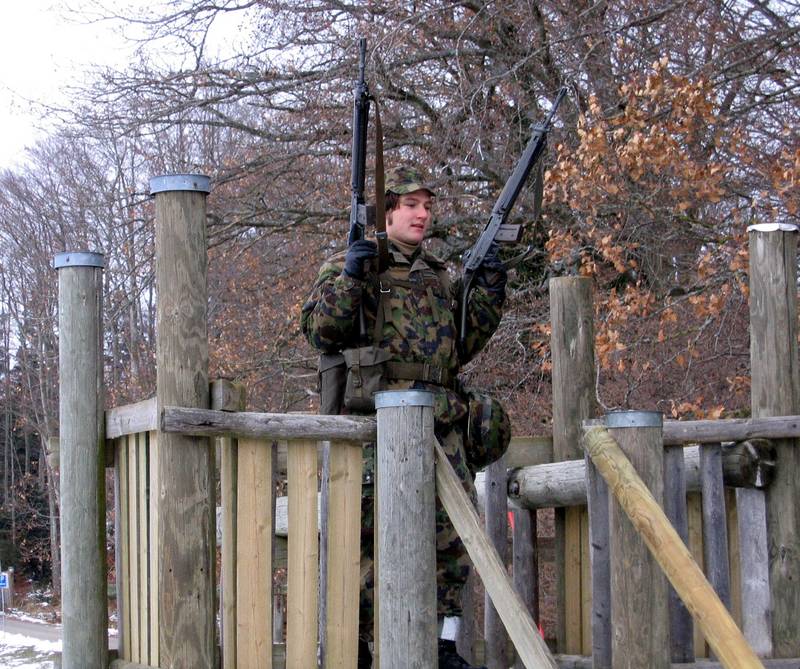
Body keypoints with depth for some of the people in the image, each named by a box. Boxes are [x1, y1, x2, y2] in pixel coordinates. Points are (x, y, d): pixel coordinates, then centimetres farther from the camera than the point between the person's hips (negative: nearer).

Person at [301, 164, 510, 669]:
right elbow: (321, 330, -4)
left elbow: (465, 343, 21)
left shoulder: (440, 276, 23)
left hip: (442, 418, 5)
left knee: (455, 528, 0)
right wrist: (350, 277, -16)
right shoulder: (351, 263, 8)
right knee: (368, 527, -7)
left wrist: (488, 291, 11)